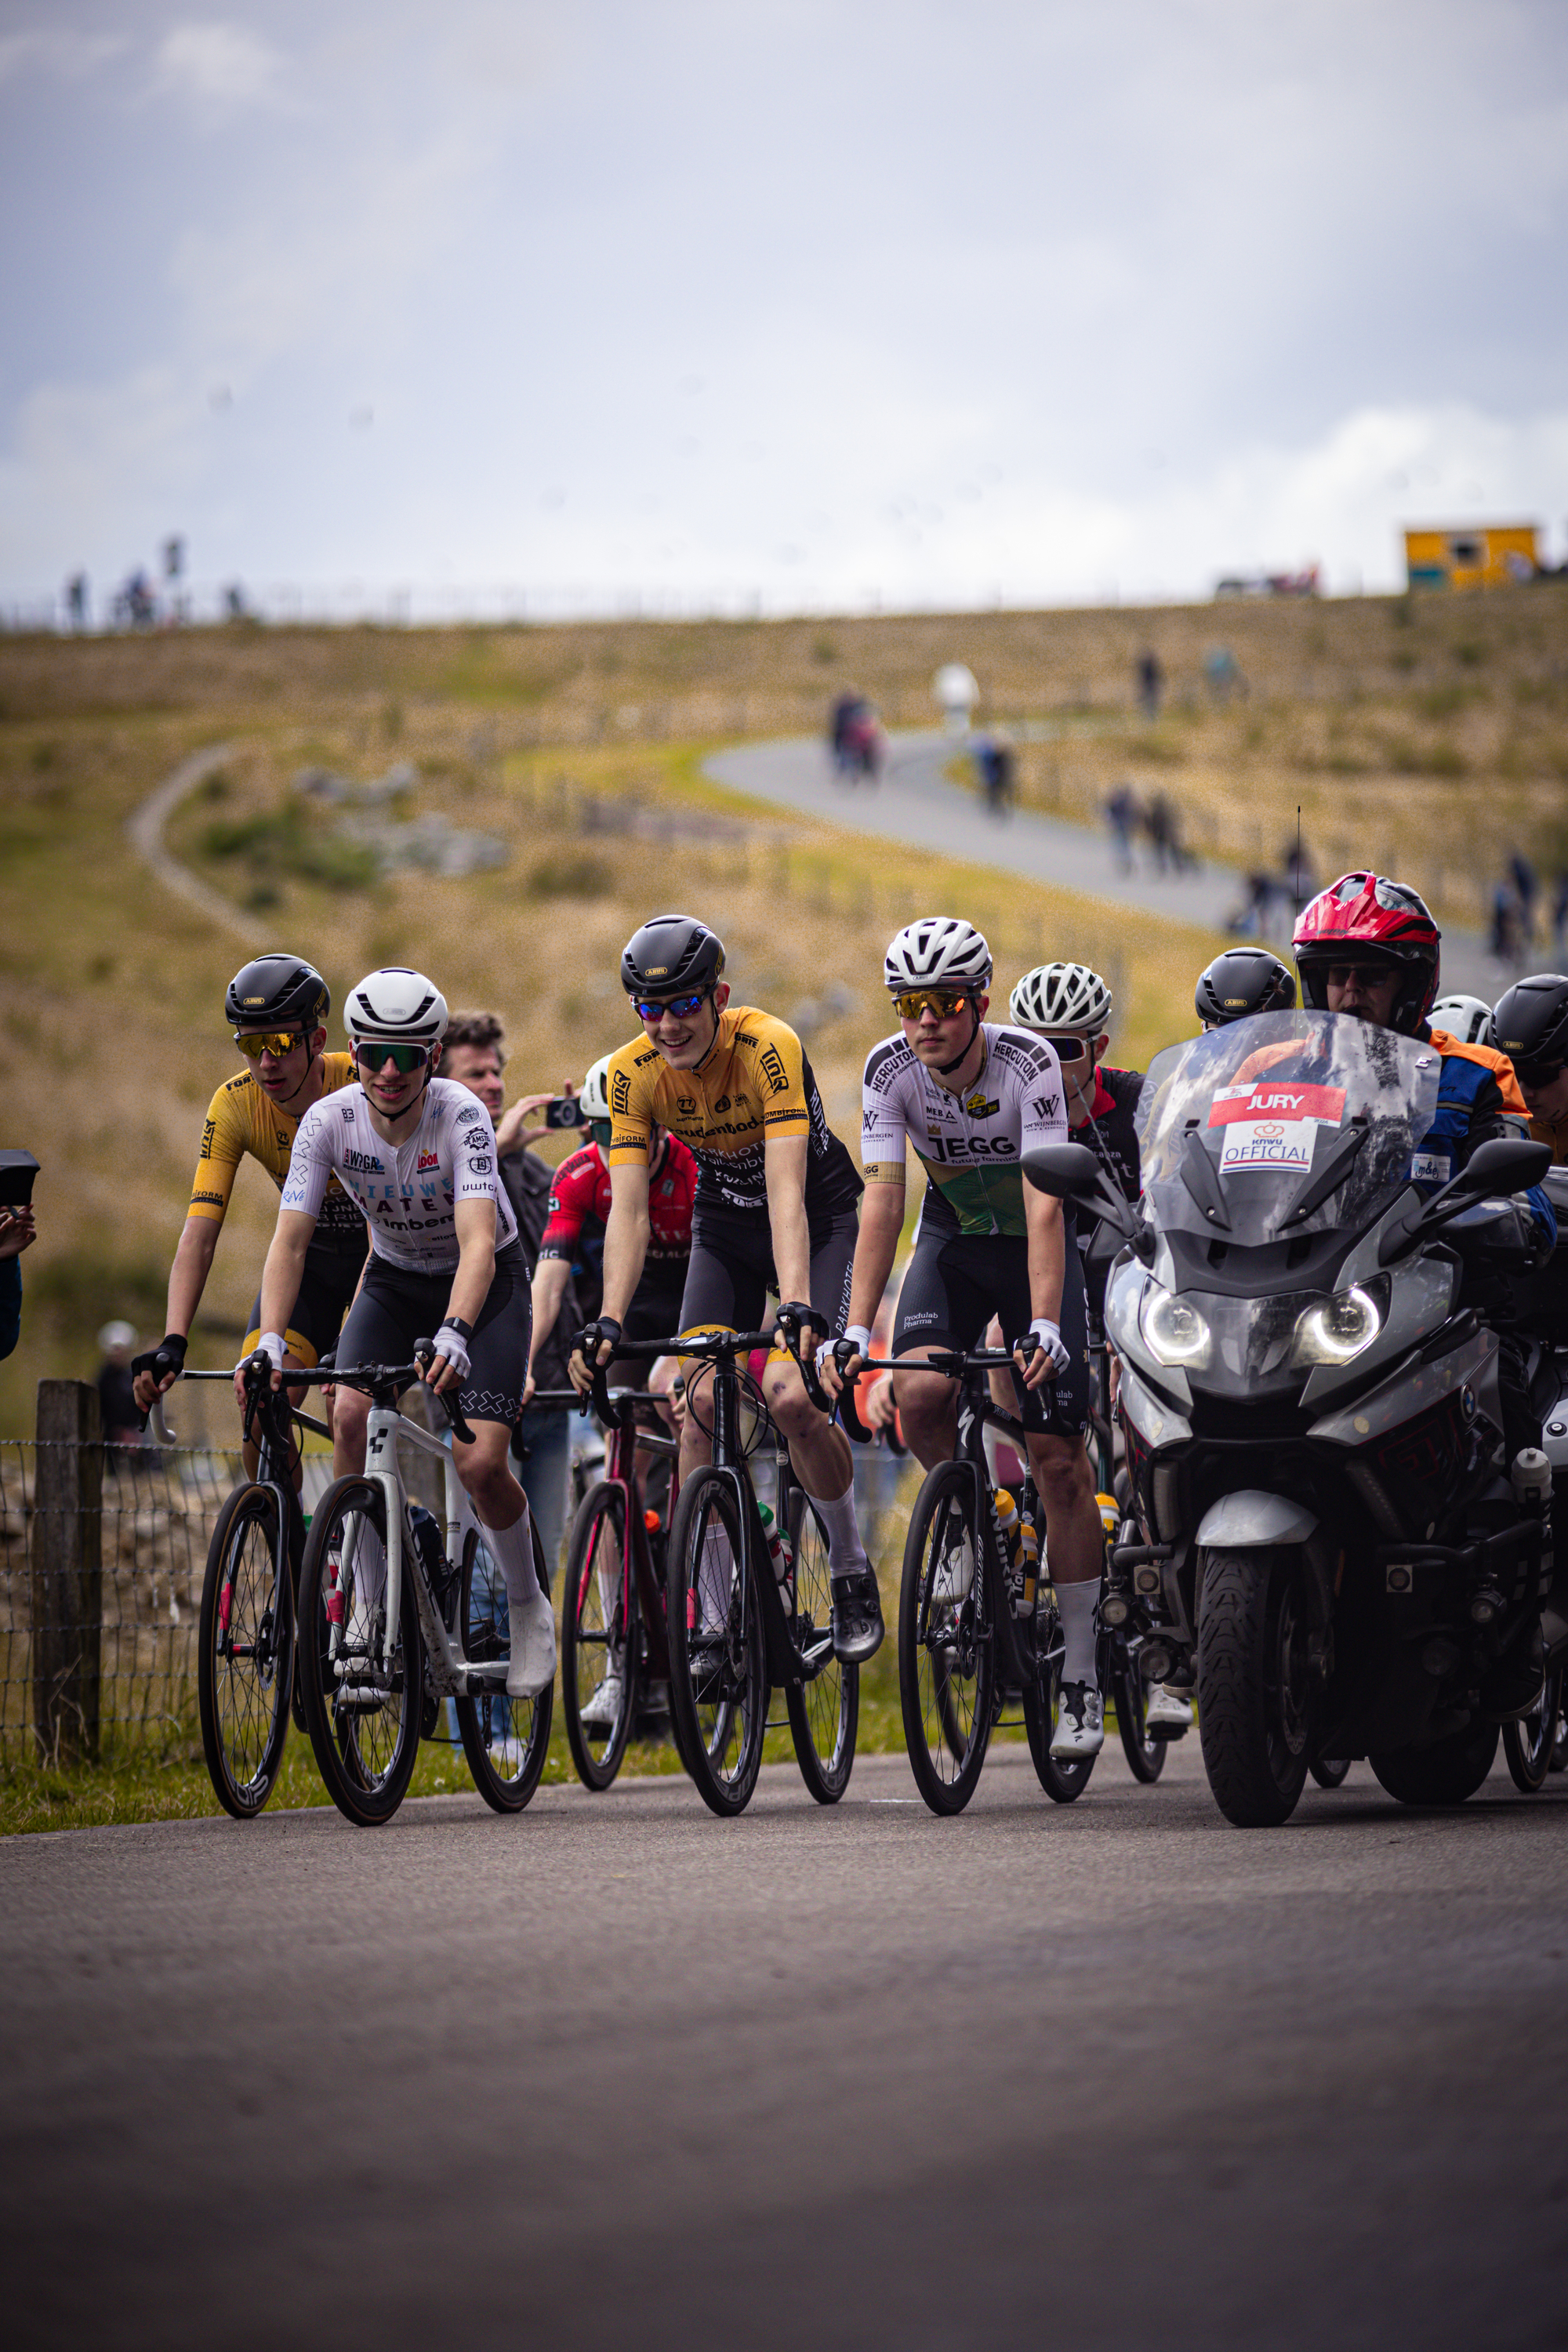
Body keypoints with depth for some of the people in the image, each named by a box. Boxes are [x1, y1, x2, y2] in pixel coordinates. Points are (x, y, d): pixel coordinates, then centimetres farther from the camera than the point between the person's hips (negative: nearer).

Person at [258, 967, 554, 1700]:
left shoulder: (461, 1117, -30)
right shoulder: (329, 1121, -21)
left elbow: (478, 1241, -42)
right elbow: (290, 1240, -26)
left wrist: (455, 1335, -59)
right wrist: (270, 1343, -43)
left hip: (484, 1285, -3)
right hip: (395, 1281, 3)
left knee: (479, 1462, -18)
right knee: (352, 1414, -25)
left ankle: (529, 1610, 10)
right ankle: (371, 1603, -8)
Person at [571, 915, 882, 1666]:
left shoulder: (769, 1047, -30)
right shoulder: (633, 1073, -18)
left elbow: (787, 1192, -38)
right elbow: (628, 1208, -22)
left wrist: (796, 1307, -50)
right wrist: (608, 1321, -35)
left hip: (816, 1222, -4)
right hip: (723, 1230, 4)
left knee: (789, 1395, -22)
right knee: (701, 1401, -14)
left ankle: (851, 1569, 2)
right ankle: (716, 1616, -6)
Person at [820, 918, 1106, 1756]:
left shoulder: (1028, 1063, -27)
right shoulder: (890, 1069, -19)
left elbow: (1044, 1204, -33)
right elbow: (882, 1202, -23)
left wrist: (1043, 1326, -45)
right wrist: (854, 1329, -33)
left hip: (1031, 1246, -2)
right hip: (952, 1240, 2)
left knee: (1057, 1454, -9)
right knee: (919, 1391, -28)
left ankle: (1081, 1678, -2)